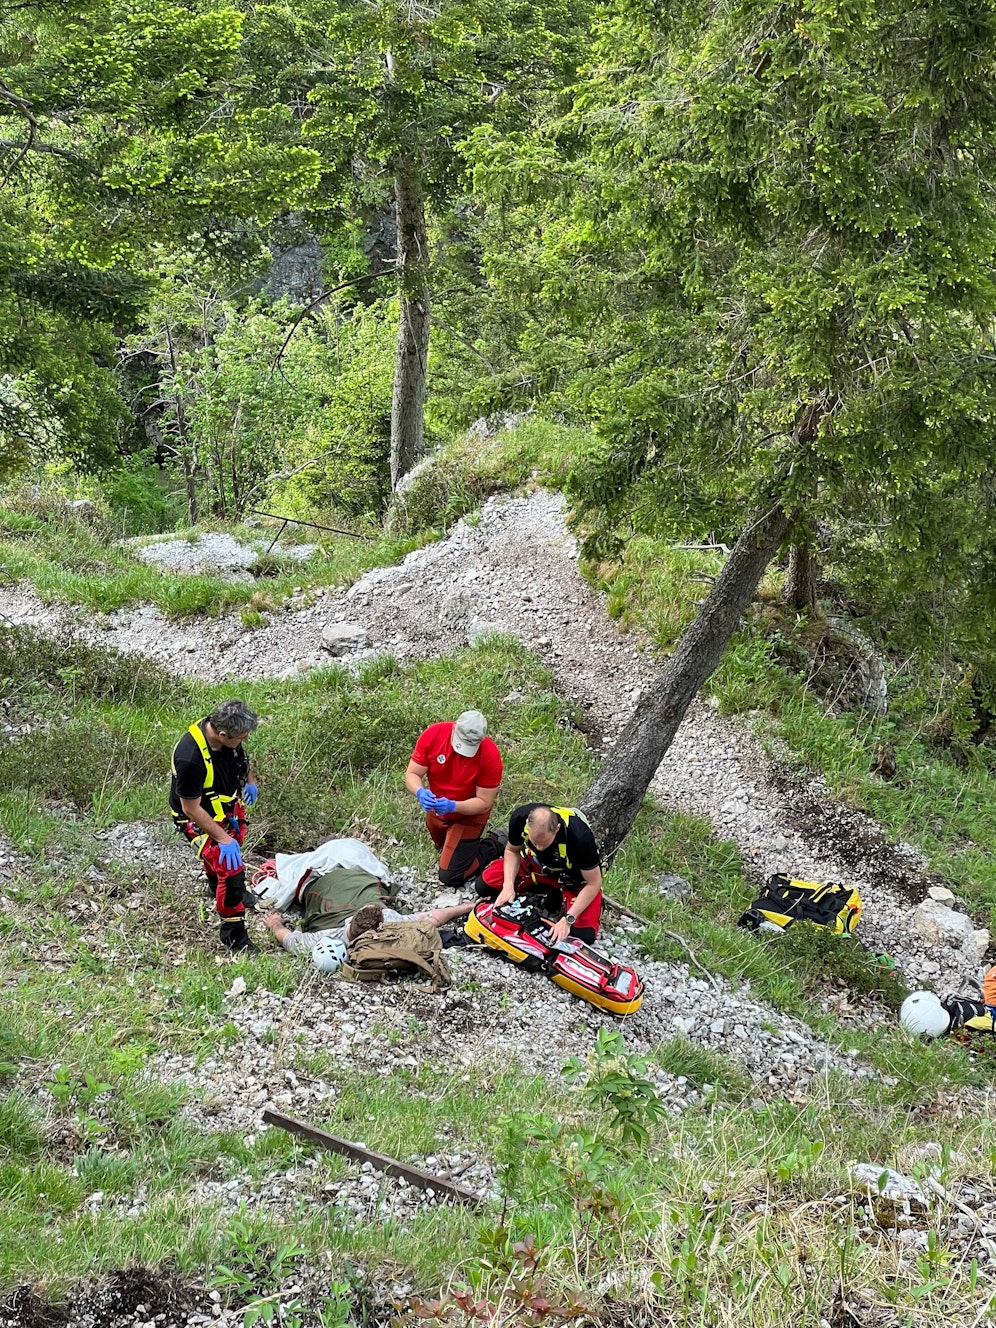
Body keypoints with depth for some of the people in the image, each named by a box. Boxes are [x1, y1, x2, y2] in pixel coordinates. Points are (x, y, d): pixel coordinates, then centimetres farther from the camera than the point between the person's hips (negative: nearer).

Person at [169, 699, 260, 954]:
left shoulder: (225, 733, -21)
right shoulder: (190, 758, -43)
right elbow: (191, 809, -31)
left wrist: (249, 780, 12)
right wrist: (223, 839, -27)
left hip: (228, 806, 8)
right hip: (200, 818, -8)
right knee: (229, 867, -16)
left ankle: (227, 891, 63)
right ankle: (233, 936, 2)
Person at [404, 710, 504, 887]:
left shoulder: (490, 756, -32)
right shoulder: (432, 735, -25)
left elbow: (484, 803, -25)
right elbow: (412, 774, -19)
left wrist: (452, 806, -41)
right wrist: (420, 792, -41)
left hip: (468, 816, -4)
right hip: (437, 809, 4)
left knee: (450, 877, -3)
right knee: (441, 845, 29)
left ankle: (492, 847, 15)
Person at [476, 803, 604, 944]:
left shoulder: (580, 836, -40)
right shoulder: (521, 818, -29)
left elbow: (593, 884, -27)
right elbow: (512, 850, -6)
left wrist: (568, 919, -31)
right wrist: (508, 886, -22)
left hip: (574, 878, -4)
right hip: (537, 864, 4)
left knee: (584, 935, -23)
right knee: (484, 885, -11)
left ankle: (559, 898, 7)